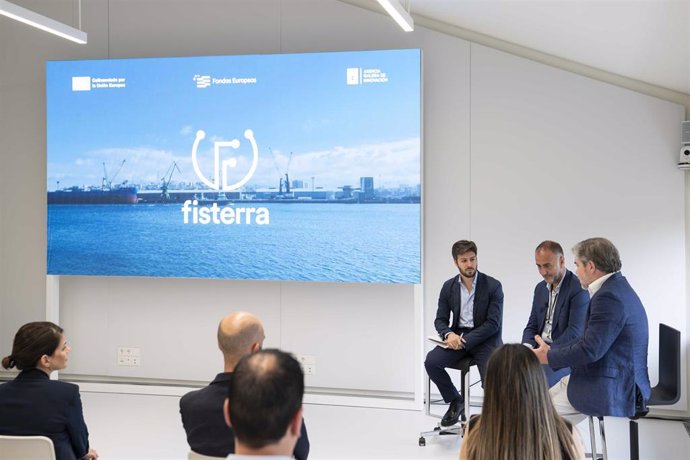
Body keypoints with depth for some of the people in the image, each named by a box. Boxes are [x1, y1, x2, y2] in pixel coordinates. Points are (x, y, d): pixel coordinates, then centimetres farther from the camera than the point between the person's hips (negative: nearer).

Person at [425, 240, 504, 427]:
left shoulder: (493, 285, -7)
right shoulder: (449, 286, 5)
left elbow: (493, 324, -12)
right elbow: (440, 320, 7)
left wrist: (465, 340, -21)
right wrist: (449, 334, -17)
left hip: (484, 339, -3)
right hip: (457, 336, 4)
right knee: (431, 361, -21)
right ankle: (455, 400, 3)